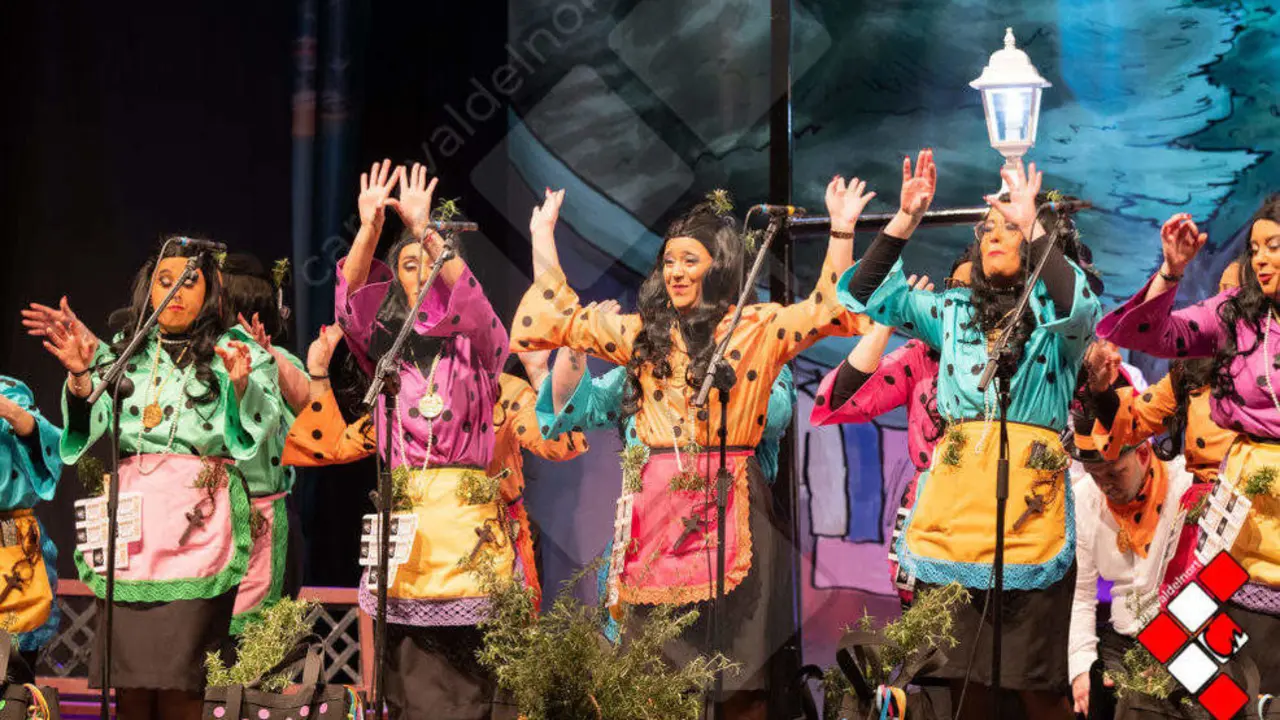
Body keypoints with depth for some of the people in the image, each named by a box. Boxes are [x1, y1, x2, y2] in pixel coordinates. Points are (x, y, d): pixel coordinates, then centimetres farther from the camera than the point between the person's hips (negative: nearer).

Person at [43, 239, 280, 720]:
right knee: (128, 680, -2)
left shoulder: (236, 351, 11)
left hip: (196, 519, -3)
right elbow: (92, 423, 8)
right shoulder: (123, 351, 19)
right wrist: (80, 376, -10)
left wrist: (242, 383, -21)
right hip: (130, 513, 3)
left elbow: (260, 425, -2)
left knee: (178, 680, -10)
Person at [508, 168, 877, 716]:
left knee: (732, 637, -2)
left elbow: (828, 310, -5)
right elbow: (561, 317, 14)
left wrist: (841, 230, -11)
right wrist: (543, 236, 16)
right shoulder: (643, 331, 13)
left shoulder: (758, 328, 4)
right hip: (656, 501, 3)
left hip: (727, 502, -3)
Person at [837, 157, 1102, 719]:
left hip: (1029, 505, -4)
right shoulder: (954, 311, 18)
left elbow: (1077, 304, -19)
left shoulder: (1058, 316, 6)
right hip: (953, 502, 4)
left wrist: (1032, 222, -13)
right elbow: (865, 294, 12)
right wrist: (907, 219, 3)